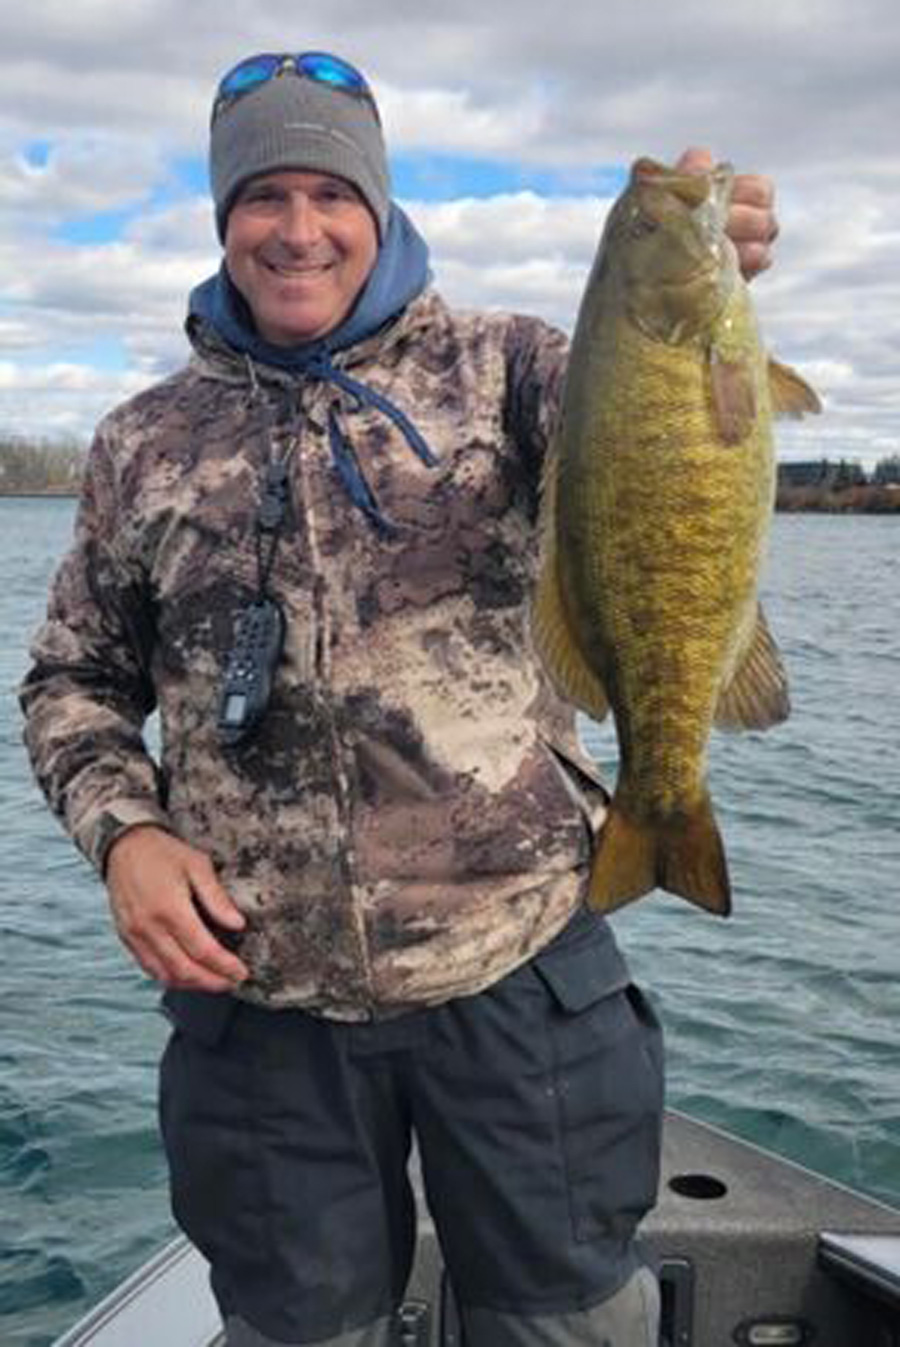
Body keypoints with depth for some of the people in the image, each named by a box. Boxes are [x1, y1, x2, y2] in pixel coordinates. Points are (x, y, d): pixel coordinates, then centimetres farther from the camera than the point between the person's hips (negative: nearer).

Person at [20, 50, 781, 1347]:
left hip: (519, 967, -1)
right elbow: (74, 681, 13)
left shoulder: (494, 363, 2)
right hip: (255, 995, 2)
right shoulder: (145, 440, 7)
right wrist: (122, 831, -5)